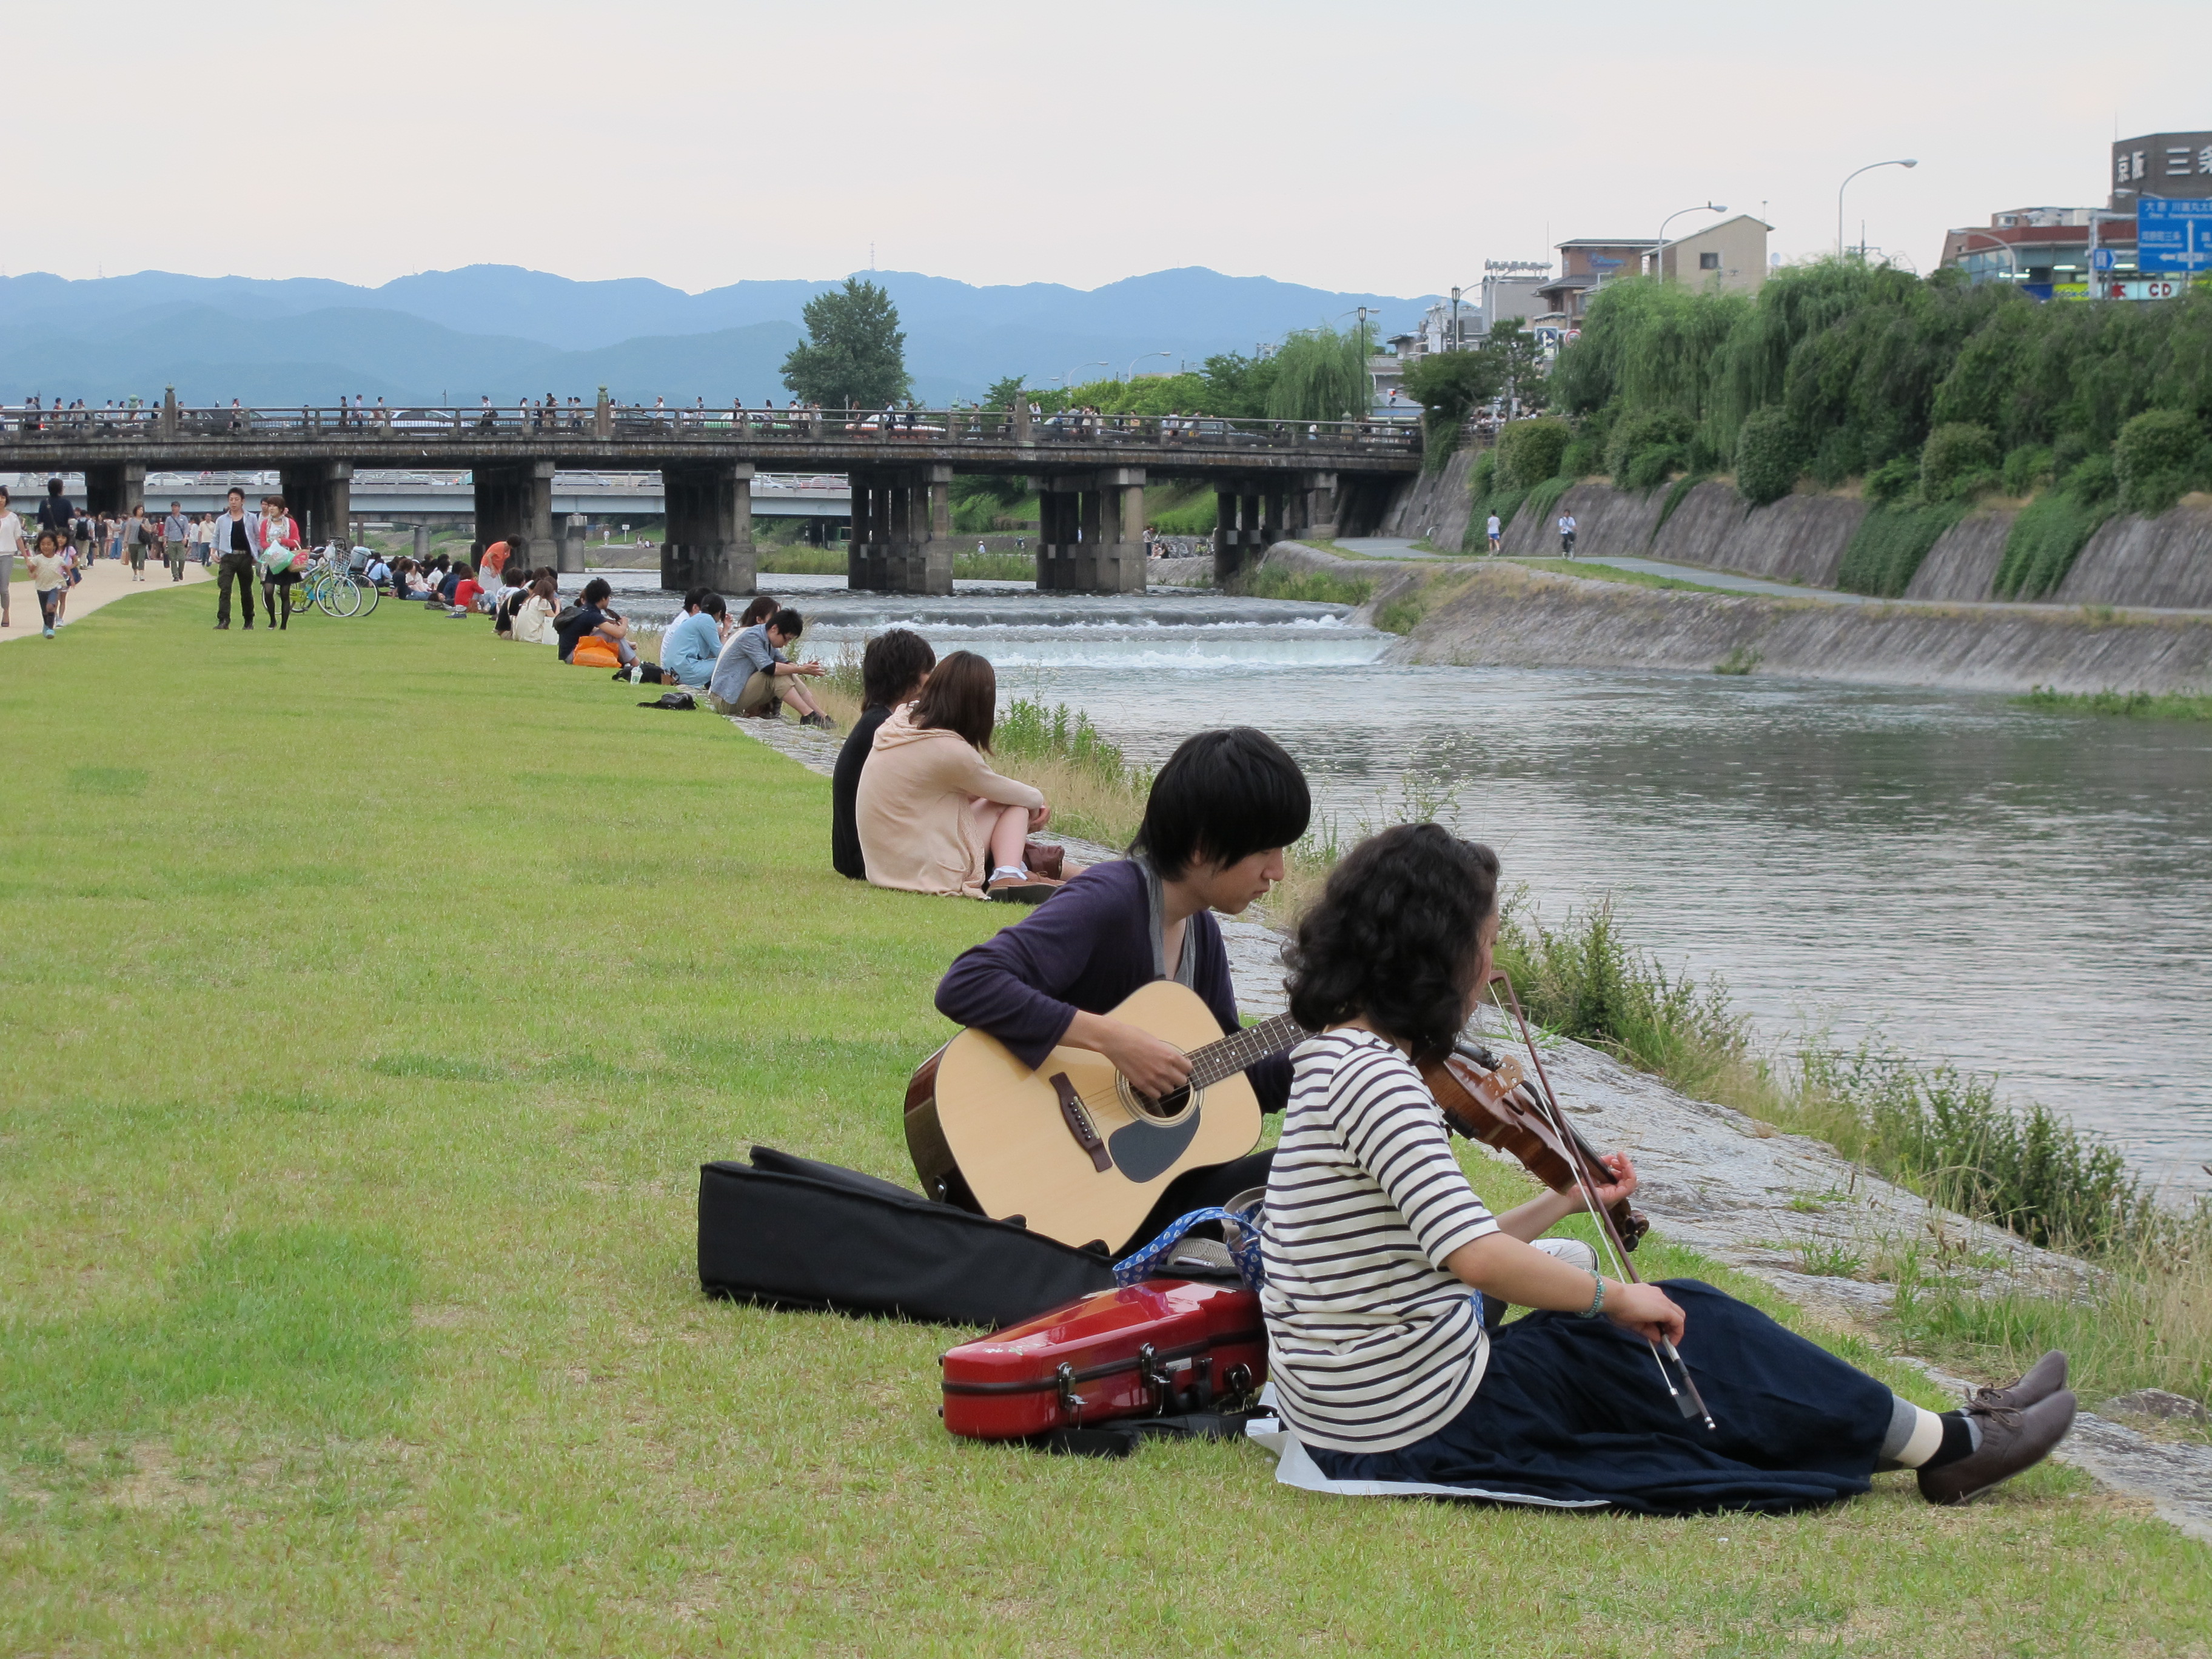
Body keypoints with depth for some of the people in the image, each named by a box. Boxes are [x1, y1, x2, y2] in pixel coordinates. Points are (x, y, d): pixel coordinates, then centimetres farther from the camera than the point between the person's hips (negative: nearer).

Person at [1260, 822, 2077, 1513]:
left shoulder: (1334, 1058, 10)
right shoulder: (1375, 1078, -22)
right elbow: (1475, 1258, -31)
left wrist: (1566, 1201, 17)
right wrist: (1618, 1296, -17)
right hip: (1426, 1430, -10)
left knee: (1693, 1311, 16)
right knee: (1696, 1331, 6)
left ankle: (1938, 1438, 25)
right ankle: (1947, 1447, 22)